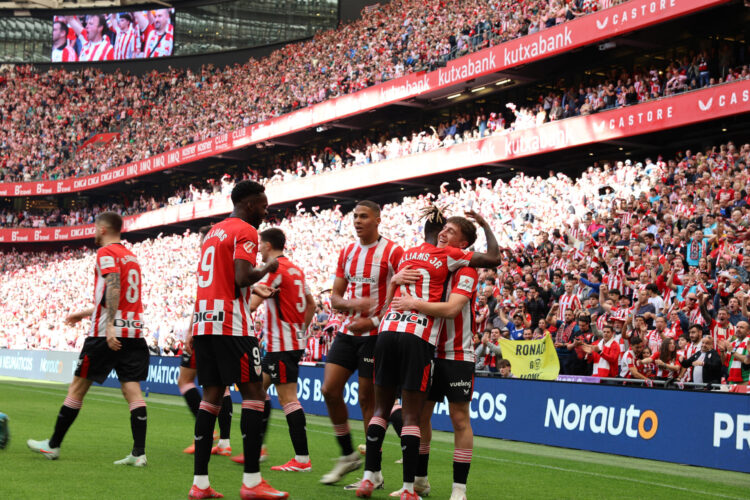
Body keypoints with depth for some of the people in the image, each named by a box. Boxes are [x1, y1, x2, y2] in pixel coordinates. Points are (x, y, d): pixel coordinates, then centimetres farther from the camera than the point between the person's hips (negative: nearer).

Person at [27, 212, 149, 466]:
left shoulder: (106, 253, -5)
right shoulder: (130, 255, 21)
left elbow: (113, 287, -21)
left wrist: (110, 327, -28)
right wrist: (86, 313, 35)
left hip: (107, 334, -7)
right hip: (135, 333, 7)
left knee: (78, 387, 4)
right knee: (132, 390, 0)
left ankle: (53, 445, 14)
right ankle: (139, 453, -9)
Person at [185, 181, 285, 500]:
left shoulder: (213, 233, 22)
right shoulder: (246, 231, -5)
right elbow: (242, 278, -19)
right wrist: (267, 269, 0)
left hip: (204, 323, 9)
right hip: (232, 326, -9)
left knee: (212, 396, 8)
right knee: (253, 394, -5)